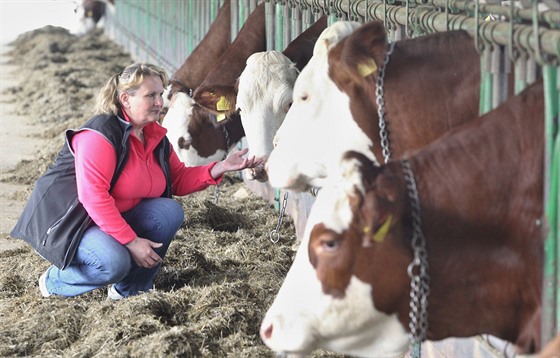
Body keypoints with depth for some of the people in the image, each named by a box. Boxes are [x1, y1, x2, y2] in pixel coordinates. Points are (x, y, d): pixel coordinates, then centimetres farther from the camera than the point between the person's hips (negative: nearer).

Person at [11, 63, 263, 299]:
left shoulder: (155, 136, 4)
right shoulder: (101, 134, -24)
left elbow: (179, 180, 8)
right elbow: (93, 196, -30)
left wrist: (220, 168, -8)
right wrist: (131, 241, -30)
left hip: (119, 217, 8)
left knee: (170, 212, -13)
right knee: (114, 263, -34)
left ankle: (130, 289, -3)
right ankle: (54, 283, -4)